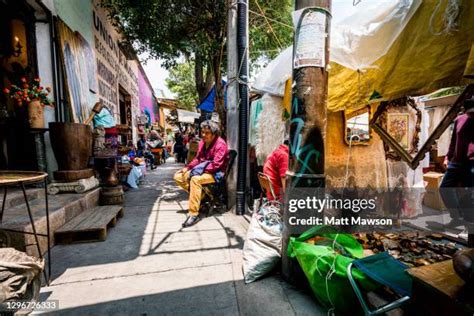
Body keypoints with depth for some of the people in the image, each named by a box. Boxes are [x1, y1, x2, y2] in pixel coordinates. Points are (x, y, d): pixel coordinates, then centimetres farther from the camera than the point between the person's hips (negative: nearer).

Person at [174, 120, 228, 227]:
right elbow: (197, 158, 16)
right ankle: (201, 195, -4)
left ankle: (193, 214, -30)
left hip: (216, 173, -9)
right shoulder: (202, 142, 9)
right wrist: (187, 168, 1)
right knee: (178, 176, 1)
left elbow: (216, 165, -22)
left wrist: (201, 169, -23)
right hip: (202, 169, 9)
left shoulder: (220, 144, -15)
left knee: (195, 179, -36)